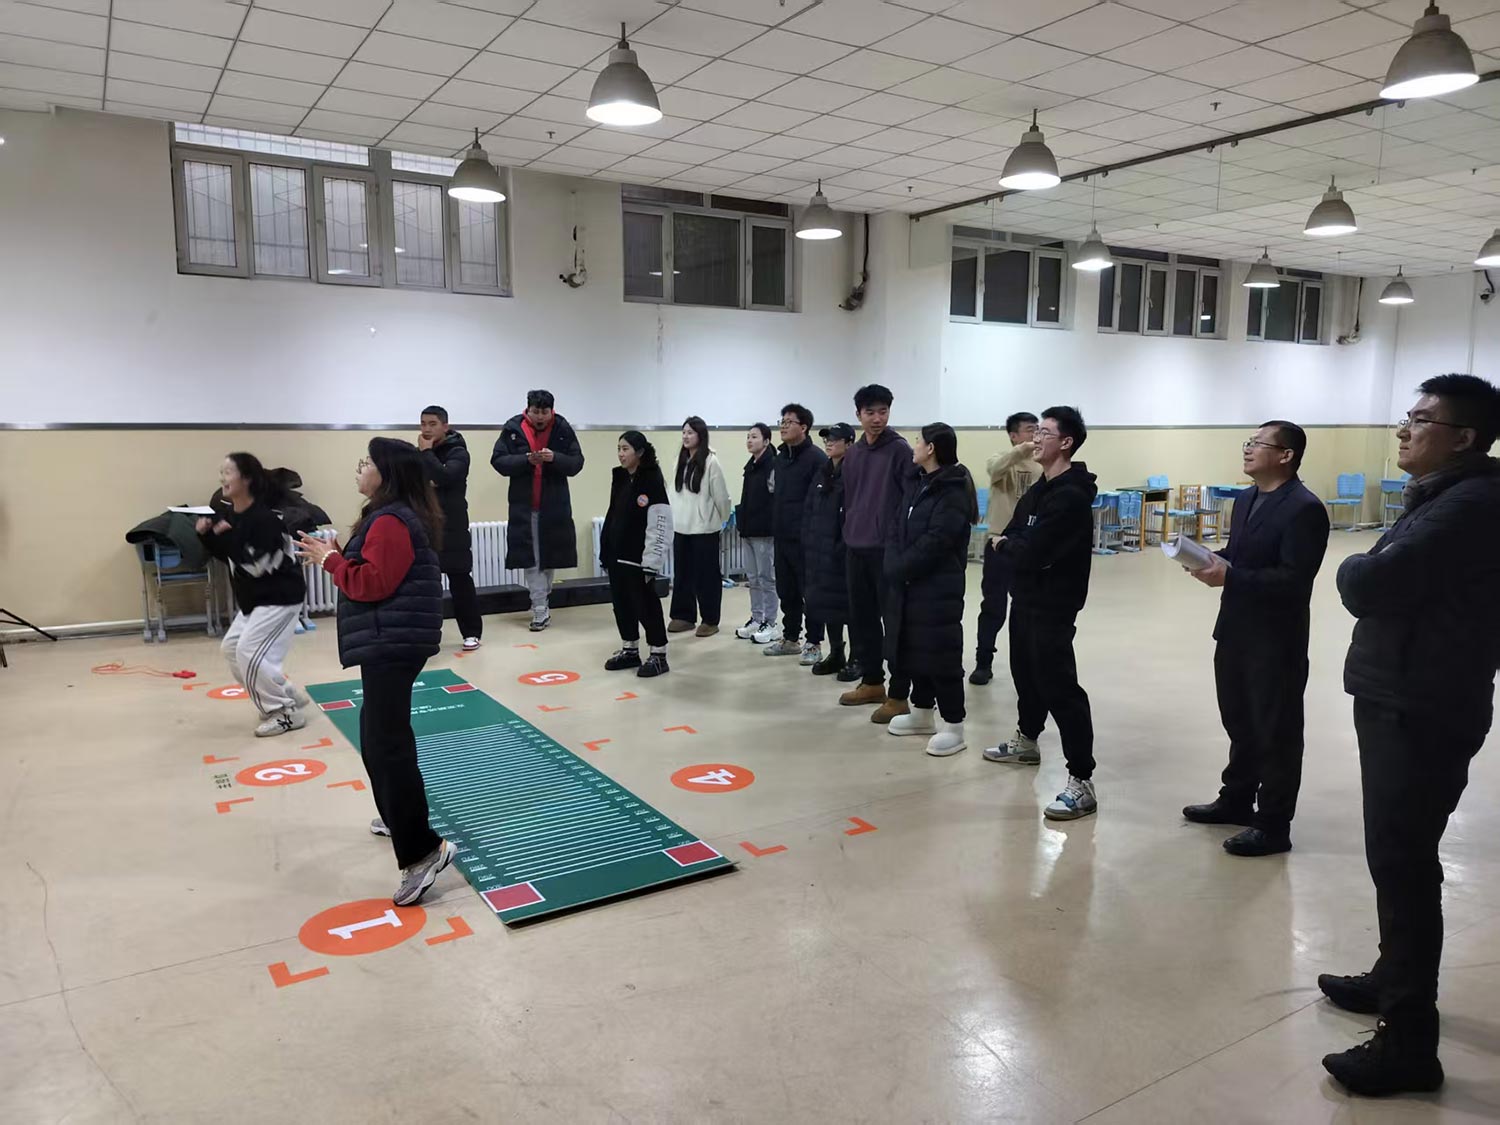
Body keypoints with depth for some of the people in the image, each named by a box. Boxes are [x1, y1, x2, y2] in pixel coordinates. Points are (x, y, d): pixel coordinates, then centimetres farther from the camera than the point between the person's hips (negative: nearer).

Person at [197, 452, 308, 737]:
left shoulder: (264, 518, -24)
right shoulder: (228, 514, 3)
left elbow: (256, 565, -28)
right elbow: (228, 556, 14)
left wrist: (226, 537, -25)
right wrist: (207, 535, -2)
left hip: (280, 597, -10)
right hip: (253, 599, 10)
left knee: (250, 653, -14)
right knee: (231, 648, 15)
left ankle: (287, 713, 0)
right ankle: (286, 696, 24)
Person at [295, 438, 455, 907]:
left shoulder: (391, 522, -17)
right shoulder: (390, 516, 17)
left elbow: (373, 583, -23)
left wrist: (330, 560, -12)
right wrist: (338, 555, 8)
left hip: (392, 642, -12)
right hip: (388, 639, 12)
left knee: (385, 742, -14)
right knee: (384, 735, 23)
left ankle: (422, 850, -14)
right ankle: (398, 817, 38)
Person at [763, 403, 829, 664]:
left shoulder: (816, 458, -10)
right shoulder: (780, 457, 15)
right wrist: (777, 524, 15)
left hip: (805, 538, -8)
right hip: (783, 537, 8)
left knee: (810, 592, -1)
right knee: (786, 591, 14)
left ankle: (814, 643, 8)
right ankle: (790, 639, 25)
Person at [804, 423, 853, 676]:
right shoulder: (822, 474, 14)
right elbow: (809, 511, 16)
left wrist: (845, 546, -20)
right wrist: (808, 541, 8)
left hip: (844, 550, -8)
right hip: (820, 550, 8)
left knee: (848, 602, -1)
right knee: (826, 600, 11)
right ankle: (835, 654, 22)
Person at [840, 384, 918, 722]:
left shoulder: (900, 450, -7)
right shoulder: (852, 454, 12)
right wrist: (849, 532, 15)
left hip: (889, 549, -7)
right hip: (856, 548, 7)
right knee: (861, 617, 13)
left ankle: (898, 696, 3)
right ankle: (872, 682, 27)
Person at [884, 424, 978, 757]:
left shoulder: (954, 491, -15)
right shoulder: (917, 484, 14)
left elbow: (935, 542, -21)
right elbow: (898, 530, 10)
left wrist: (900, 569, -13)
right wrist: (894, 568, -5)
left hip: (939, 587, -9)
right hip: (909, 584, 9)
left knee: (940, 652, -5)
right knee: (915, 648, 16)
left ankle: (954, 727, 4)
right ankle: (921, 713, 31)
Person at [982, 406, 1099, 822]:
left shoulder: (1071, 496, -20)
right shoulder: (1039, 489, 13)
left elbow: (1031, 552, -25)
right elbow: (1013, 537, 11)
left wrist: (1007, 545, -6)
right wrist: (1015, 546, -11)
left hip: (1053, 606, -10)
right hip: (1025, 599, 10)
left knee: (1059, 687, -10)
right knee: (1025, 672, 23)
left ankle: (1081, 782, -7)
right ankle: (1026, 740, 44)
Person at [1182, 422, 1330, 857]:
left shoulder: (1304, 509, -18)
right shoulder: (1245, 499, 11)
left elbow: (1293, 579, -24)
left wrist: (1228, 577, -27)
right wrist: (1214, 558, -3)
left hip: (1276, 640, -8)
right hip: (1235, 629, 9)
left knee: (1276, 731, 5)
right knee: (1239, 721, 20)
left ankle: (1273, 825, 17)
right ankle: (1237, 799, 37)